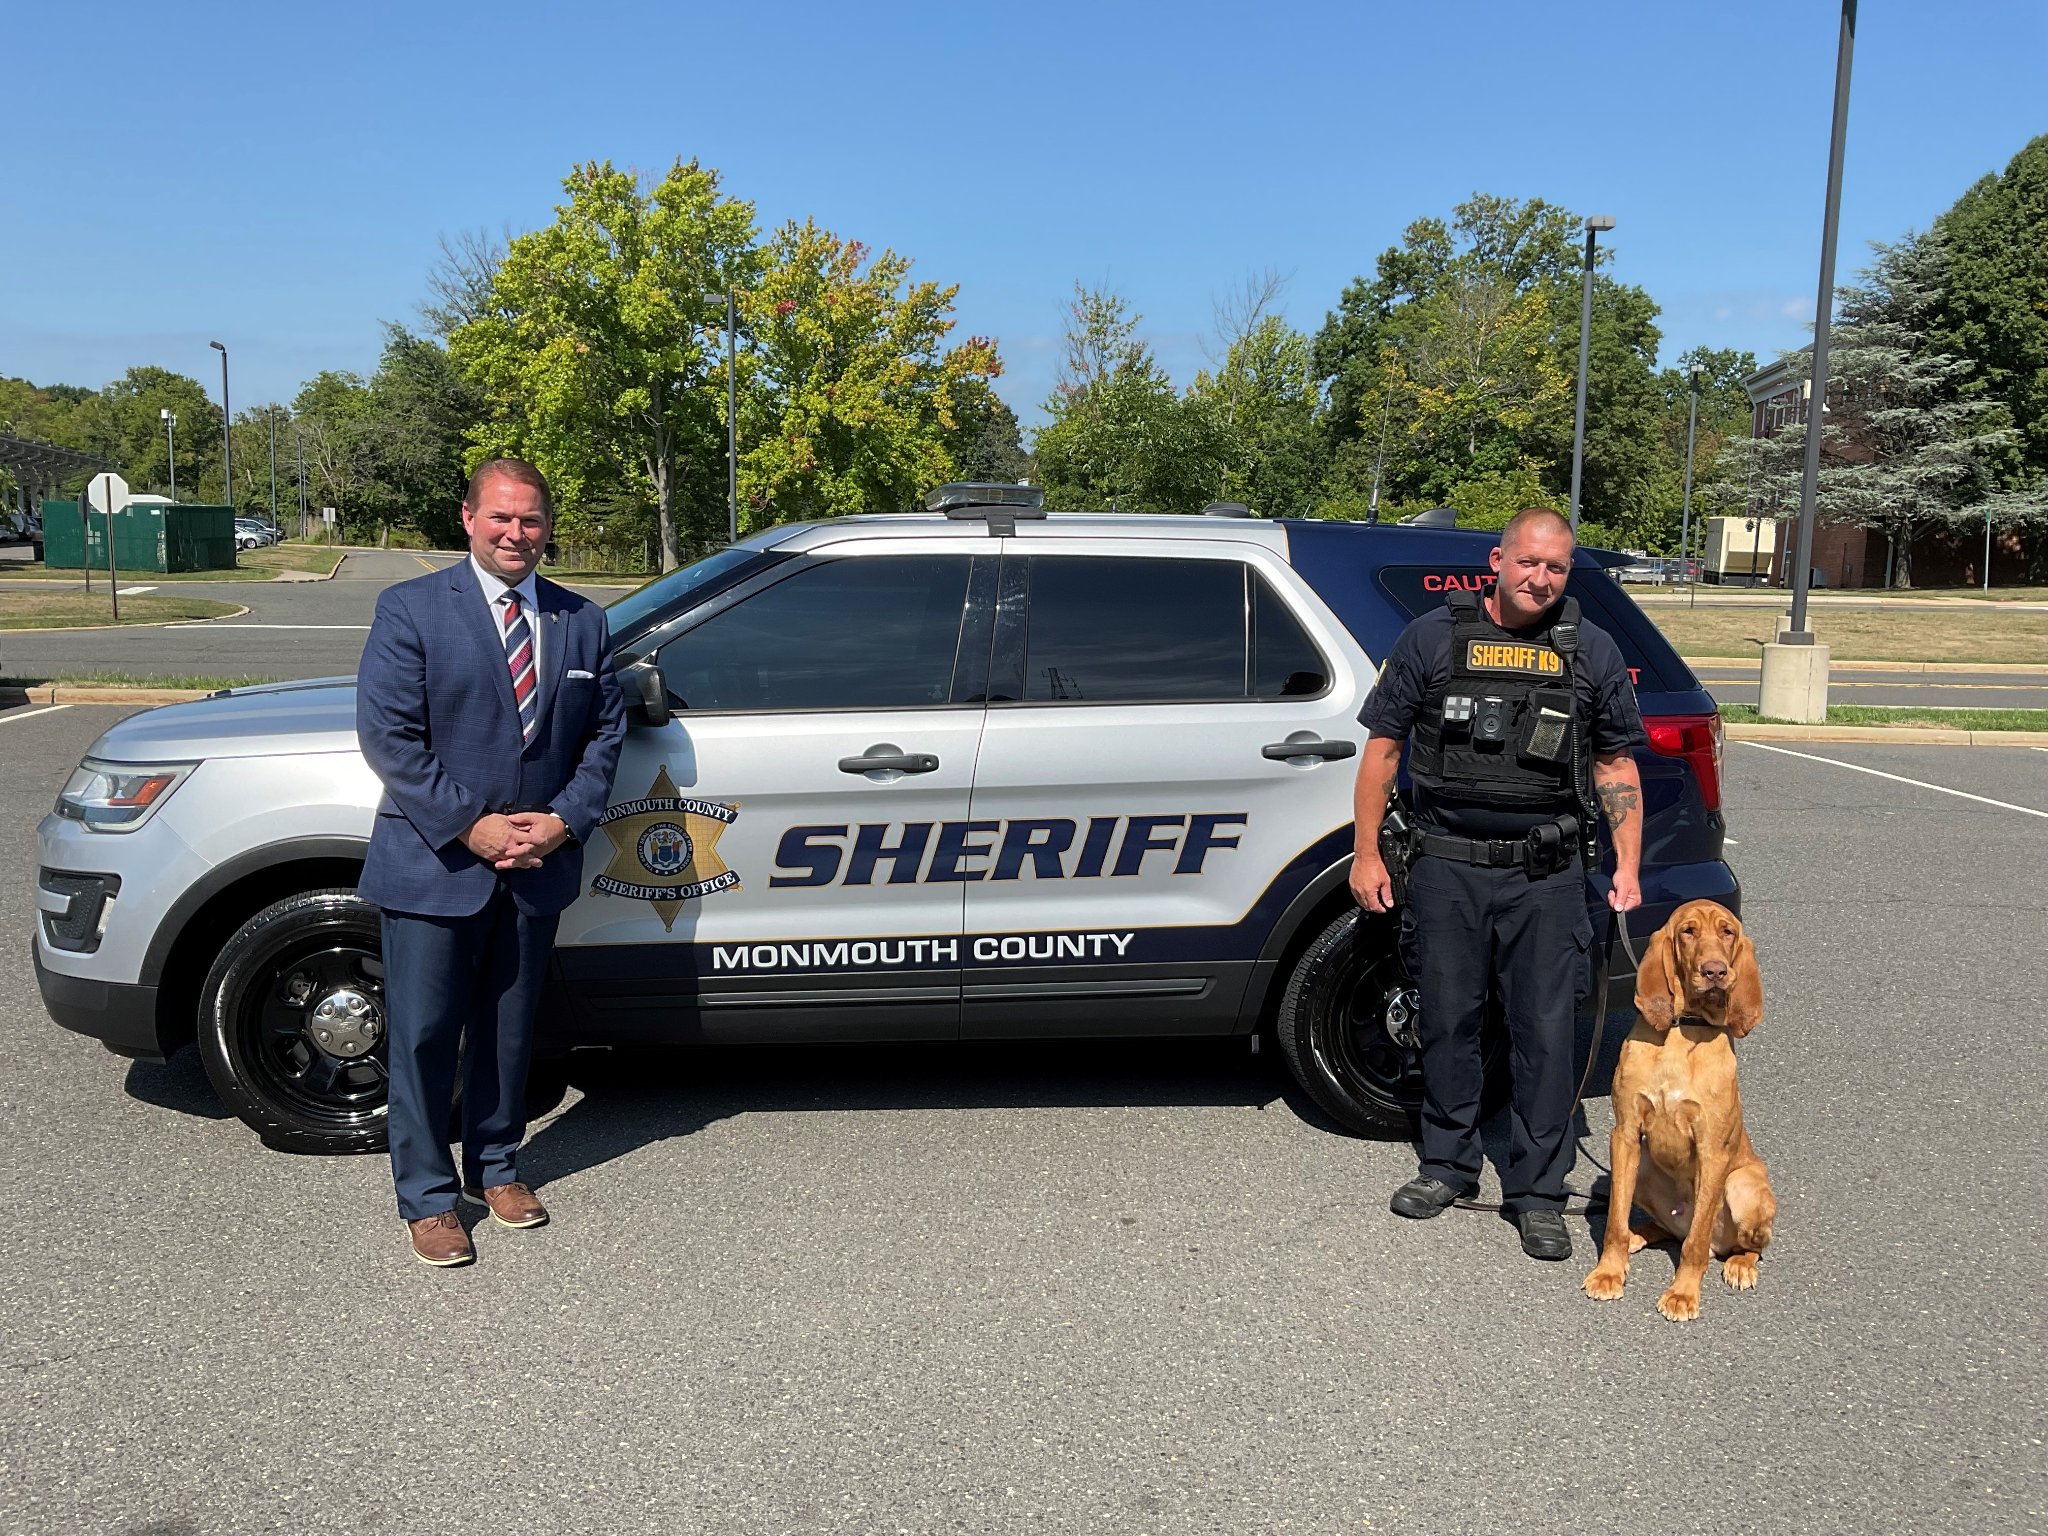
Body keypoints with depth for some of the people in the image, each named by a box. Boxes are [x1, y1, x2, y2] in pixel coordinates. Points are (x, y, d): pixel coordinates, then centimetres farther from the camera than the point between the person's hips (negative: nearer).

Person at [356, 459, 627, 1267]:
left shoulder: (583, 622, 6)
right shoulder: (410, 608, -5)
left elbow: (604, 729, 7)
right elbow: (388, 734, -11)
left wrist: (564, 820, -8)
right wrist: (469, 827, -16)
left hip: (537, 867, 4)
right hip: (433, 864, -3)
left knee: (509, 1031, 17)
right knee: (423, 1037, 5)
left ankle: (495, 1166, 34)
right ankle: (427, 1198, 20)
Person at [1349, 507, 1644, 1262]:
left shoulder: (1592, 652, 8)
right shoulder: (1432, 638, 3)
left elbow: (1617, 766, 12)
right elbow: (1383, 747, 4)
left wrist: (1628, 865, 3)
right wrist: (1366, 853, 1)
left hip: (1545, 875, 1)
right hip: (1445, 866, 0)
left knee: (1545, 1031, 2)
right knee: (1448, 1021, 9)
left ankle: (1537, 1191, 14)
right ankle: (1449, 1164, 26)